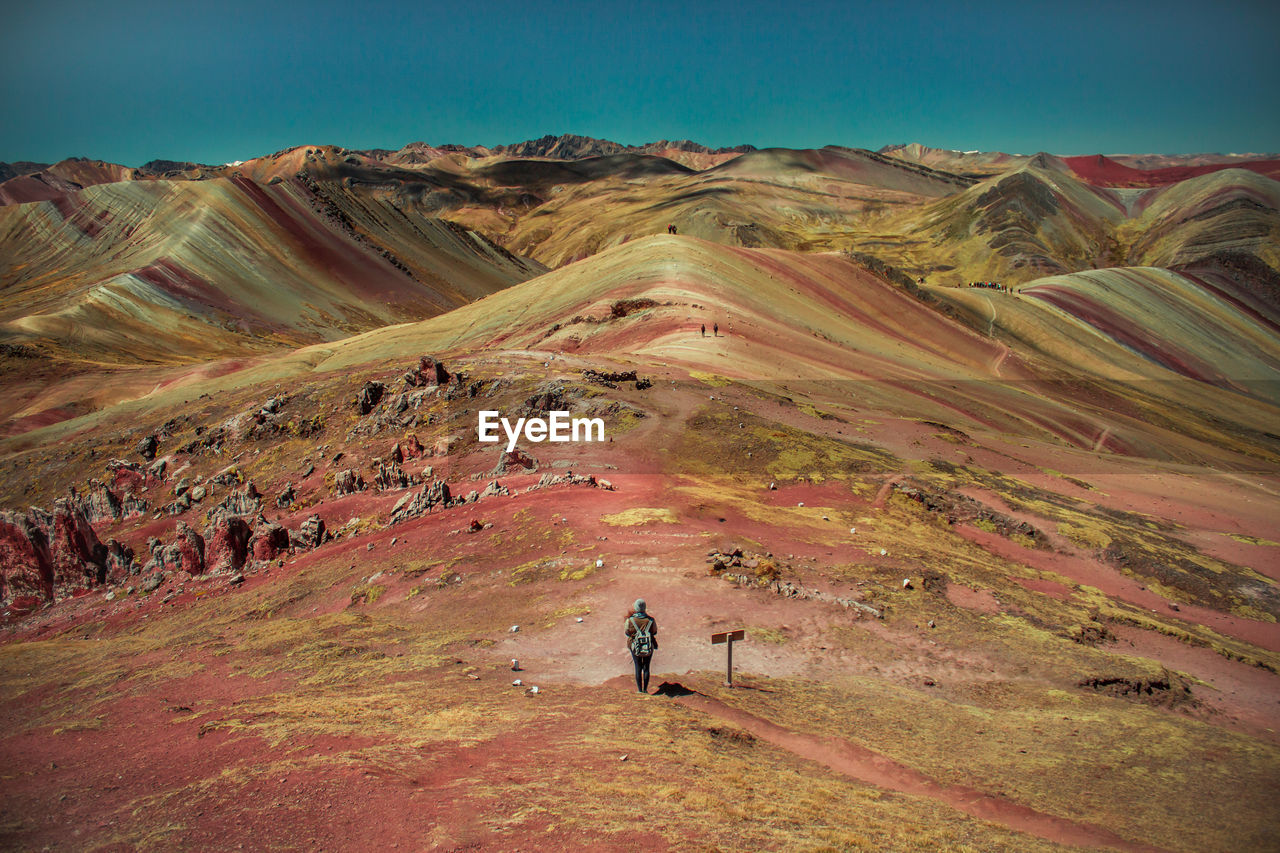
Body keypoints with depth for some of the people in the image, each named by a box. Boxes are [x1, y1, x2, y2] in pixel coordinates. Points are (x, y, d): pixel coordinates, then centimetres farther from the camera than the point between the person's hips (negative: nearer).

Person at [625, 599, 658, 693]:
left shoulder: (630, 620, -14)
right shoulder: (651, 620, -12)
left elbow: (627, 633, 1)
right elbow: (654, 633, 2)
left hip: (635, 647, 0)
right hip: (649, 647, 0)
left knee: (638, 668, 10)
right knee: (646, 668, 12)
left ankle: (639, 690, 12)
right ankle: (645, 689, 15)